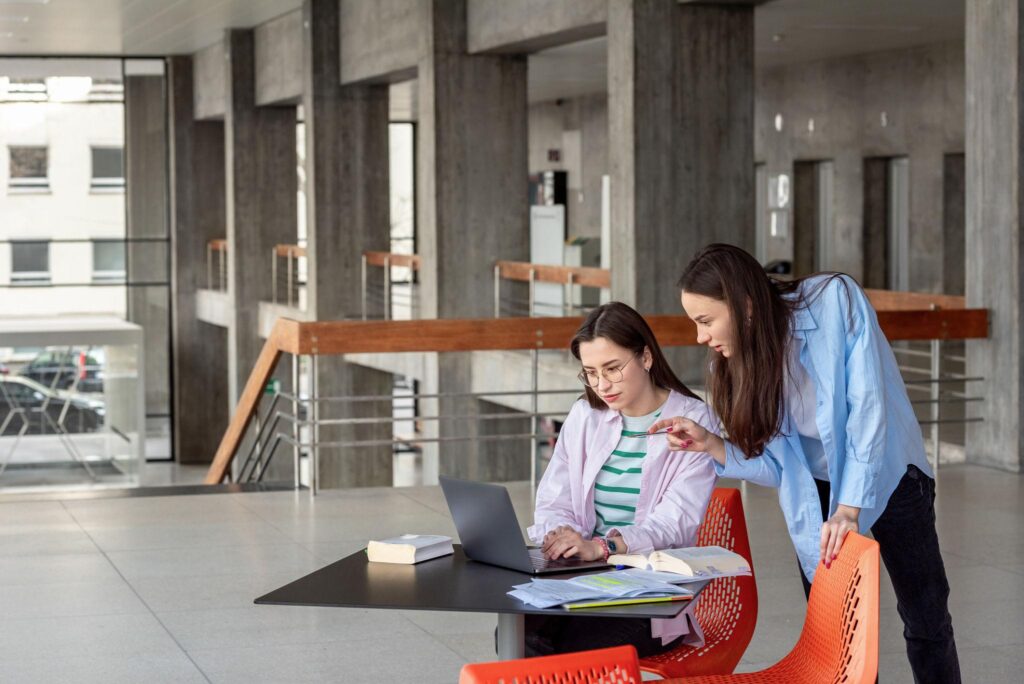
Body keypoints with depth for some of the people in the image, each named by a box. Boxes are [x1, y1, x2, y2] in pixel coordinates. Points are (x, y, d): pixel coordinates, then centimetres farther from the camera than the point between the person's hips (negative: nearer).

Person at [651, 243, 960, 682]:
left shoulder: (836, 301, -25)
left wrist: (850, 508, -33)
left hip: (887, 476, -3)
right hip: (818, 490, 3)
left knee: (926, 620, 3)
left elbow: (866, 408, -28)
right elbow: (778, 465, -9)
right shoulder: (733, 363, -12)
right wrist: (710, 444, -25)